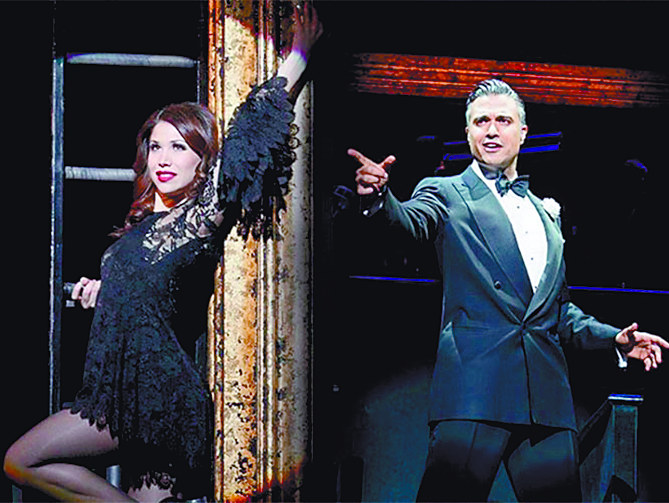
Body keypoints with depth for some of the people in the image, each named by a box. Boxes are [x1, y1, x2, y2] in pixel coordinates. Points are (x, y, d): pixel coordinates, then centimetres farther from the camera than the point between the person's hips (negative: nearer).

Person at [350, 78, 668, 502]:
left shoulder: (546, 212, 25)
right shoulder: (445, 193, 10)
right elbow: (412, 220, -14)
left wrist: (611, 338, 15)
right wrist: (380, 197, -36)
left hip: (546, 395, 5)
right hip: (475, 384, -5)